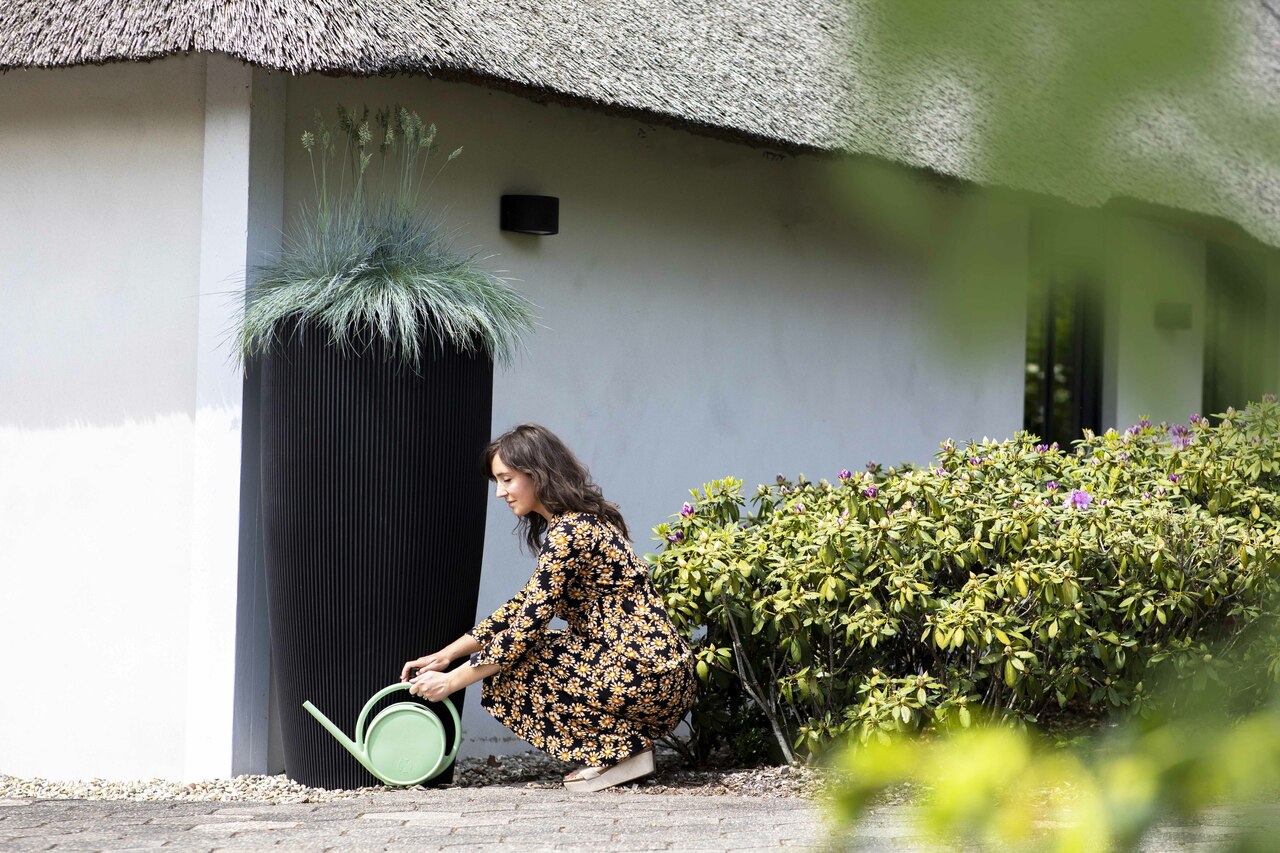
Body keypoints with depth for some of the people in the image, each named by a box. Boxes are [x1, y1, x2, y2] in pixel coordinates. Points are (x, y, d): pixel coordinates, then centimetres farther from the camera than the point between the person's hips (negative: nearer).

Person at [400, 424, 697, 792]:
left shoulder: (569, 532, -15)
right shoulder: (579, 522, 16)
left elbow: (527, 625, -17)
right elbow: (523, 608, 18)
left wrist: (451, 682, -9)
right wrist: (444, 655, 13)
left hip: (646, 677, -10)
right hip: (659, 669, 10)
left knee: (506, 675, -8)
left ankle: (620, 749, -6)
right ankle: (627, 739, 10)